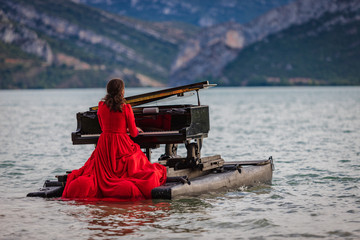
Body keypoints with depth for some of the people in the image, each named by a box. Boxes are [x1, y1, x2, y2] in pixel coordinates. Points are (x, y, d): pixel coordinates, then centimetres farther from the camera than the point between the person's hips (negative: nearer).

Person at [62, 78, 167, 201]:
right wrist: (137, 130, 23)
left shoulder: (101, 106, 3)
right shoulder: (126, 108, -7)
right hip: (122, 146, -4)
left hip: (104, 146, 4)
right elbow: (133, 133, -2)